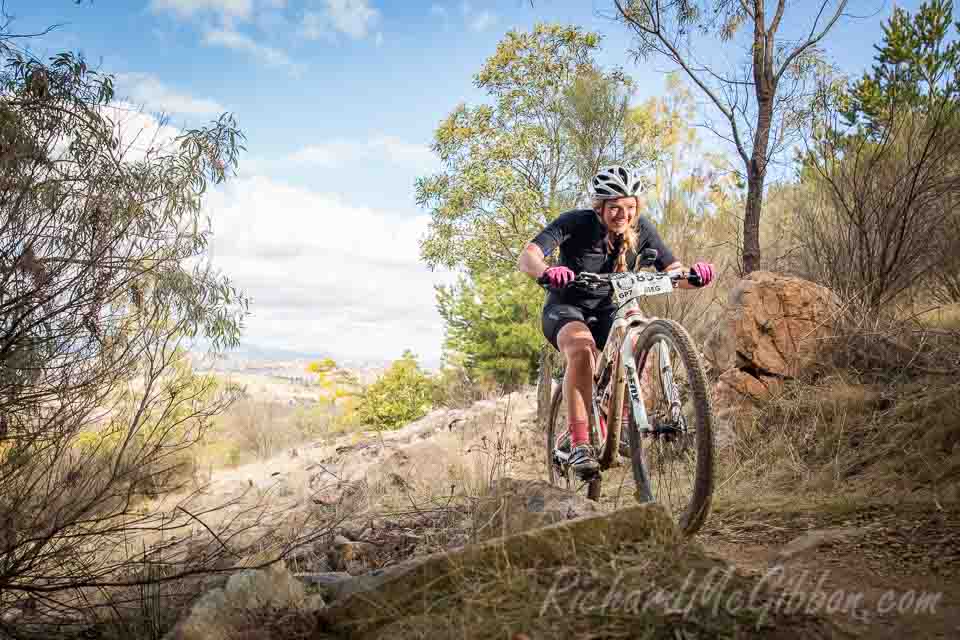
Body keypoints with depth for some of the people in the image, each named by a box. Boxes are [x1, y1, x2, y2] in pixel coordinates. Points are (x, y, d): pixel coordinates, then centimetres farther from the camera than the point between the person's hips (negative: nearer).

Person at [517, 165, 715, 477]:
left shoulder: (641, 229, -11)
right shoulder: (575, 223, -21)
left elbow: (673, 271, -13)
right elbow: (527, 256, -34)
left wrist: (694, 274, -37)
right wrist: (546, 272, -57)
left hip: (607, 311, 4)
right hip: (565, 309, -3)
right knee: (582, 348, -36)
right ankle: (579, 443, -31)